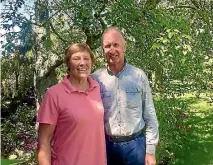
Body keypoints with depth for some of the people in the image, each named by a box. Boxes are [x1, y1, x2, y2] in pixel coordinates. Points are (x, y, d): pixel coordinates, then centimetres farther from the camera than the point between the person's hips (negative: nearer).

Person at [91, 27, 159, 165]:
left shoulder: (139, 76, -4)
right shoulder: (95, 79, -4)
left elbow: (150, 116, -1)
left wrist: (150, 150, -2)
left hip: (135, 144, 0)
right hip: (106, 144, 1)